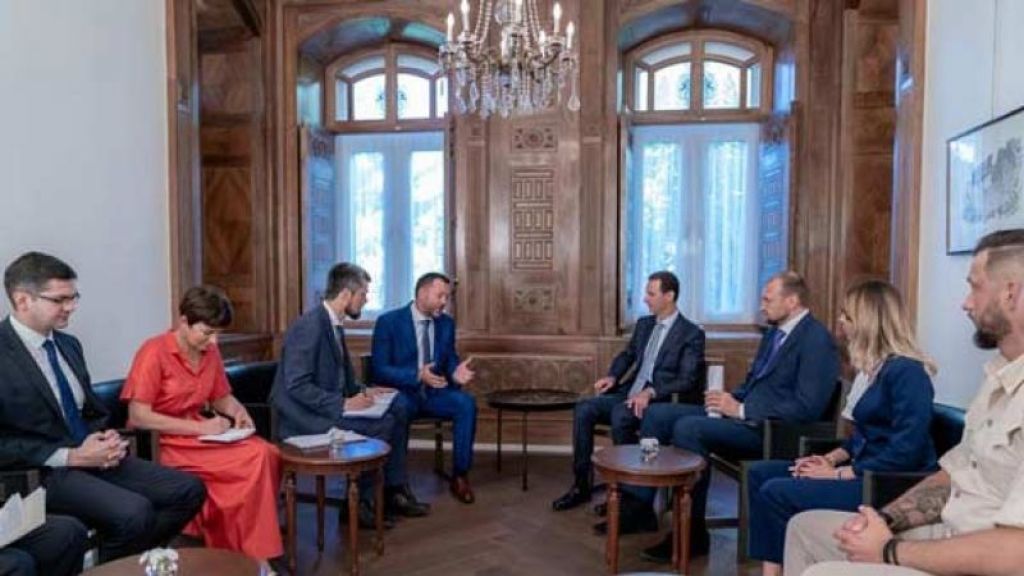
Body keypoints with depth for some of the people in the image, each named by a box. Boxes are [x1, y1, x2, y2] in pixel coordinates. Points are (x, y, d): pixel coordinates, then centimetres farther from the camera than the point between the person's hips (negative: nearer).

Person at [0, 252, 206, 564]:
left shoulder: (69, 344, 12)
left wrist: (106, 438, -1)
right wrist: (71, 456, -18)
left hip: (94, 456, 7)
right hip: (43, 471, -7)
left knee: (189, 490, -7)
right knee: (135, 512, -30)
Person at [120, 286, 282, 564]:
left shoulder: (210, 352, 5)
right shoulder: (154, 352, -14)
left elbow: (222, 397, 18)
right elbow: (138, 416, -19)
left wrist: (238, 411, -5)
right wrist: (200, 427, -22)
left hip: (202, 435, 6)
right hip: (164, 444, -6)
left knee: (268, 453, -21)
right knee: (255, 460, -25)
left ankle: (251, 551, -8)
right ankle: (244, 552, -8)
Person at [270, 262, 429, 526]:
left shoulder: (334, 325, 9)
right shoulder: (309, 326, -20)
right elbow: (297, 386, -25)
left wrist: (362, 392, 2)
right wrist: (343, 404, -24)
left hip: (328, 407, 10)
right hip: (304, 416, -10)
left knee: (398, 413, 1)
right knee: (382, 424, -21)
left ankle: (394, 491, 8)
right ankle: (359, 502, -4)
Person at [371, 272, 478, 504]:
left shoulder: (447, 323, 7)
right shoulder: (388, 321, -8)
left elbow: (450, 361, 10)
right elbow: (380, 370, -14)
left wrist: (456, 373, -16)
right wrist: (418, 375, -29)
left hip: (433, 391, 4)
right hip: (400, 392, -4)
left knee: (466, 403, -25)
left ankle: (459, 476, -14)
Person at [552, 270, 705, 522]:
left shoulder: (691, 334, -6)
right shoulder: (644, 324, 14)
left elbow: (687, 380, -14)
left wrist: (650, 392, -27)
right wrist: (612, 376, 5)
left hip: (660, 402, -7)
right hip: (629, 394, 7)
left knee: (620, 416, -34)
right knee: (583, 409, -14)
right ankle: (581, 485, -6)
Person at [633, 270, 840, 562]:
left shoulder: (816, 339, -12)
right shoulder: (774, 332, 15)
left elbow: (807, 407, -21)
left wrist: (742, 410, -19)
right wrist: (731, 399, 2)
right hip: (744, 414, 9)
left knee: (688, 427, -30)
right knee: (658, 413, -3)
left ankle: (692, 532, -17)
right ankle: (638, 502, 0)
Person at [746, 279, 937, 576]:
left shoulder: (906, 372, -17)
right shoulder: (873, 368, 14)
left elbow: (905, 453, -24)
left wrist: (837, 474, -18)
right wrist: (831, 458, 3)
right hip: (863, 469, 10)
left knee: (776, 493, -20)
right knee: (760, 473, 0)